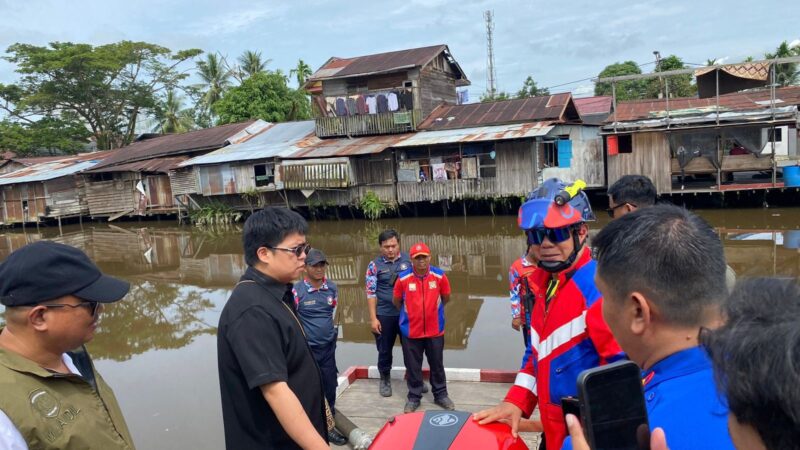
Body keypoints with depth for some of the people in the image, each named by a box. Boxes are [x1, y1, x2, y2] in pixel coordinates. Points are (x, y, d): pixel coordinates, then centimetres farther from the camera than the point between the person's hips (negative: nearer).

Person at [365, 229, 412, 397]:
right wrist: (373, 318, -9)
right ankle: (385, 380, 33)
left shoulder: (408, 259, -1)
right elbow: (371, 293, -5)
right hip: (384, 315, -1)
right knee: (384, 350, 13)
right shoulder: (375, 265, -5)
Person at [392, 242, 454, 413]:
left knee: (437, 365, 15)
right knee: (413, 366, 12)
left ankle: (441, 394, 32)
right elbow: (396, 302, 3)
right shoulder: (403, 278, -13)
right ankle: (414, 397, 28)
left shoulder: (440, 276, -10)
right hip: (411, 331, -1)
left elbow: (446, 298, 7)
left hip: (435, 330, 1)